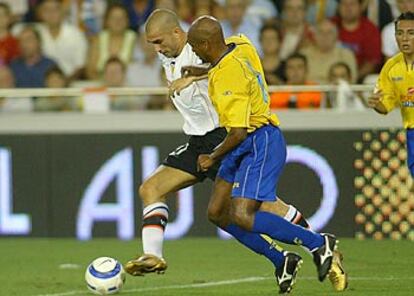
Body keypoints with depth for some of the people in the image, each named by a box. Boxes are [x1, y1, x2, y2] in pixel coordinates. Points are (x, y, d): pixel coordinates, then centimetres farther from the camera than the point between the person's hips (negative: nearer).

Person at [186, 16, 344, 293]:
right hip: (246, 146, 10)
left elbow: (238, 133, -23)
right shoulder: (240, 44, 1)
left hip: (260, 144, -10)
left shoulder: (227, 77, -25)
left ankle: (318, 243, -8)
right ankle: (282, 261, 13)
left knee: (241, 217, -19)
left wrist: (212, 158, -8)